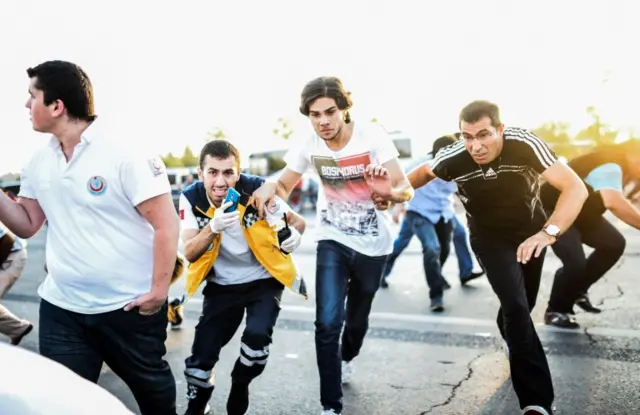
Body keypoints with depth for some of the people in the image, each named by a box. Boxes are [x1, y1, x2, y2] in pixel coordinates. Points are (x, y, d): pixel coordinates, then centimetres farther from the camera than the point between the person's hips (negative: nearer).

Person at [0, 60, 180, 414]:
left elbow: (167, 222, -16)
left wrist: (159, 289, -17)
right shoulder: (38, 163, 6)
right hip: (61, 307, 5)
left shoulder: (126, 154, -15)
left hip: (129, 305, -5)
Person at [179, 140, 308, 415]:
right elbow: (189, 254, -17)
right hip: (221, 286, 2)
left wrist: (294, 234, -29)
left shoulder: (257, 190, -19)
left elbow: (297, 220, -6)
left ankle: (239, 388, 8)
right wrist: (213, 228, -36)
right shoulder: (191, 198, -14)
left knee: (257, 335, -25)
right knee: (202, 355, 0)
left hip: (264, 280, -2)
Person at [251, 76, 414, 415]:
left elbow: (406, 189, -24)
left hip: (372, 244, 0)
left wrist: (389, 193, -49)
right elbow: (283, 187, 0)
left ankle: (347, 358, 52)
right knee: (328, 322, -15)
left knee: (357, 317, 18)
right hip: (332, 240, 1)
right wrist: (268, 187, -25)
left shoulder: (372, 137, -20)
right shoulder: (309, 146, -13)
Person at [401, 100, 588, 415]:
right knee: (516, 306, -19)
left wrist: (549, 232, -50)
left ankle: (510, 336, 55)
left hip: (531, 231, 1)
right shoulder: (453, 158, -28)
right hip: (490, 237, -1)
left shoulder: (524, 144, -34)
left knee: (522, 306, 18)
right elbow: (424, 172, -3)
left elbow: (575, 187, -38)